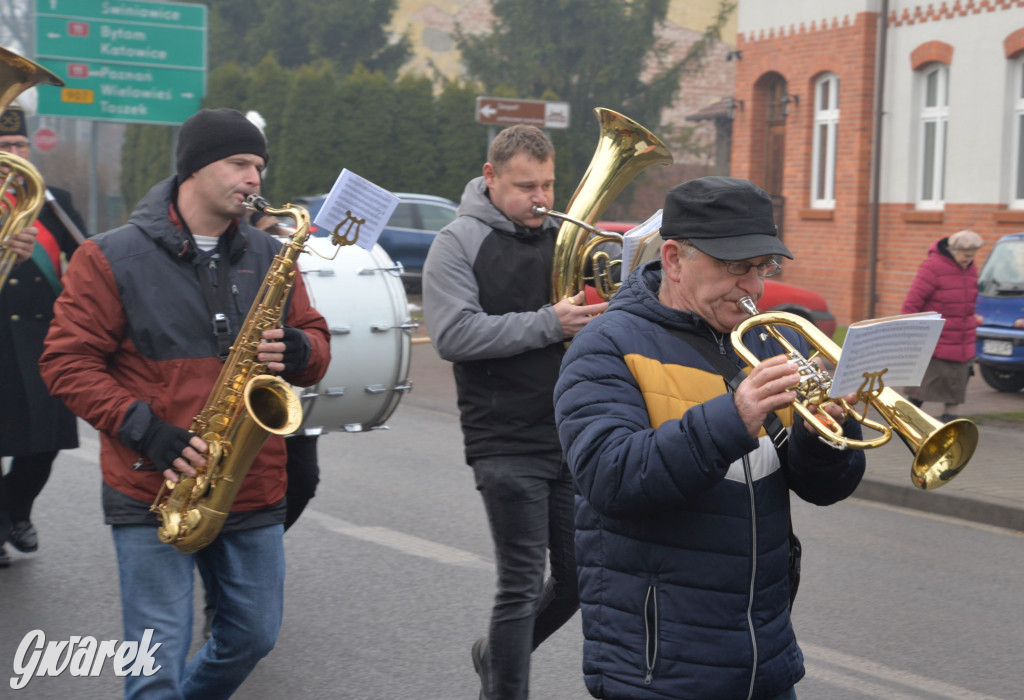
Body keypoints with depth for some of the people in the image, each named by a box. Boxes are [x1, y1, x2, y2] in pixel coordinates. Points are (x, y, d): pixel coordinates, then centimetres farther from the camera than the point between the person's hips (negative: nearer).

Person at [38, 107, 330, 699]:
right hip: (151, 494, -5)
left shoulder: (269, 258, 9)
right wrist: (147, 431, -18)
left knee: (253, 638, 17)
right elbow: (68, 362, -6)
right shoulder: (112, 258, -5)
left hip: (254, 492, 5)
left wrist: (295, 351, -13)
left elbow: (317, 349, 12)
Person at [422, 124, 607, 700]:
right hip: (507, 443, -5)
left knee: (579, 579, 12)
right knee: (522, 584, -1)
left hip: (574, 438, 5)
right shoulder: (459, 243, -4)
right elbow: (454, 334, -16)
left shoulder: (568, 236, 11)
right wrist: (549, 324, -20)